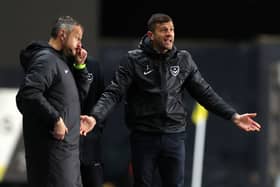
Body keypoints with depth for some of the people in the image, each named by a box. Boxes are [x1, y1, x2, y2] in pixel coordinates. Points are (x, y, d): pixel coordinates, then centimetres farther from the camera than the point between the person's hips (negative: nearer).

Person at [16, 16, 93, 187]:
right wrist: (55, 119, -23)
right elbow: (27, 94, -25)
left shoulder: (62, 62, 20)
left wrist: (80, 67, 11)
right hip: (53, 146, -10)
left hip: (68, 146, 10)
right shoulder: (46, 60, -12)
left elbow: (81, 95, 23)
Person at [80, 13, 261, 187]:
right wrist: (95, 117, -26)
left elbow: (205, 92, 8)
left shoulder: (184, 60, 5)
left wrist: (233, 116, 2)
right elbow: (114, 93, -10)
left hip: (175, 136, 2)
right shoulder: (134, 60, -4)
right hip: (144, 136, -2)